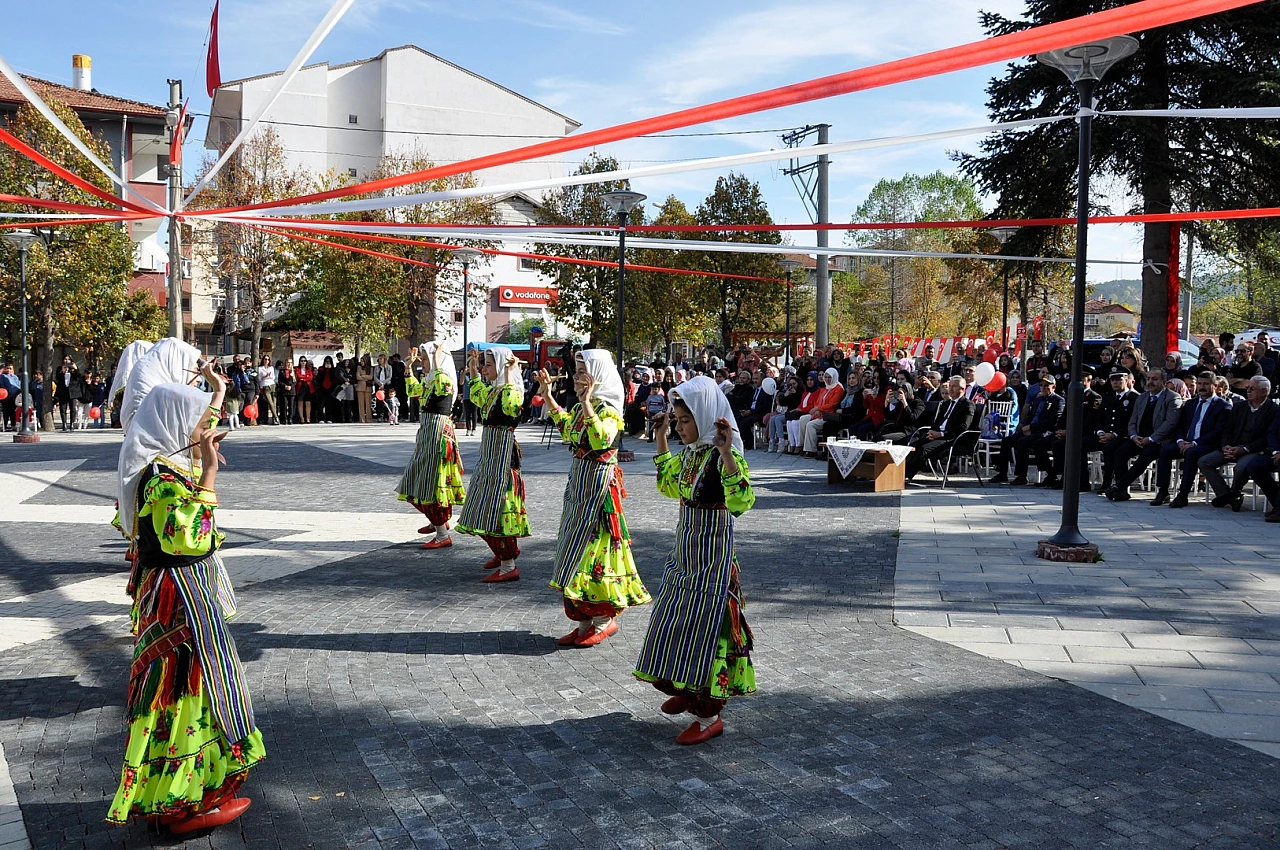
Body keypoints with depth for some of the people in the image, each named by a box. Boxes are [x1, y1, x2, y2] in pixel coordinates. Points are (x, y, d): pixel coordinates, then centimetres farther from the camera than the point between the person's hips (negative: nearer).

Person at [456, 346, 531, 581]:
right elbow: (476, 396, 33)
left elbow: (511, 405, -40)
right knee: (485, 506, 19)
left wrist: (509, 374, -33)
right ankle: (504, 551, 35)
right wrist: (473, 368, 26)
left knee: (496, 506, -9)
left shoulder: (511, 390, -16)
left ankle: (509, 567, -5)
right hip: (488, 451, 10)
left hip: (501, 452, -10)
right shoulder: (492, 390, 11)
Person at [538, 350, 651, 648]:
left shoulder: (608, 409, -17)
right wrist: (547, 395, 25)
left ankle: (604, 619, 8)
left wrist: (586, 402, -34)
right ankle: (586, 620, 21)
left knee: (591, 546, -5)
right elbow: (567, 429, 29)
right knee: (576, 548, 12)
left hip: (598, 486, -10)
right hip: (579, 482, 10)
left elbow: (602, 439, -36)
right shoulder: (582, 407, 10)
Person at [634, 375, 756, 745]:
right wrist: (660, 437, 18)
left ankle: (709, 716, 10)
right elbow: (668, 485, 23)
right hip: (685, 552, 9)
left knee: (701, 626, -3)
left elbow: (741, 503, -36)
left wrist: (728, 454, -45)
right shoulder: (690, 452, 5)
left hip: (711, 556, -9)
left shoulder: (725, 456, -20)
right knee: (676, 622, 18)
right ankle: (687, 691, 39)